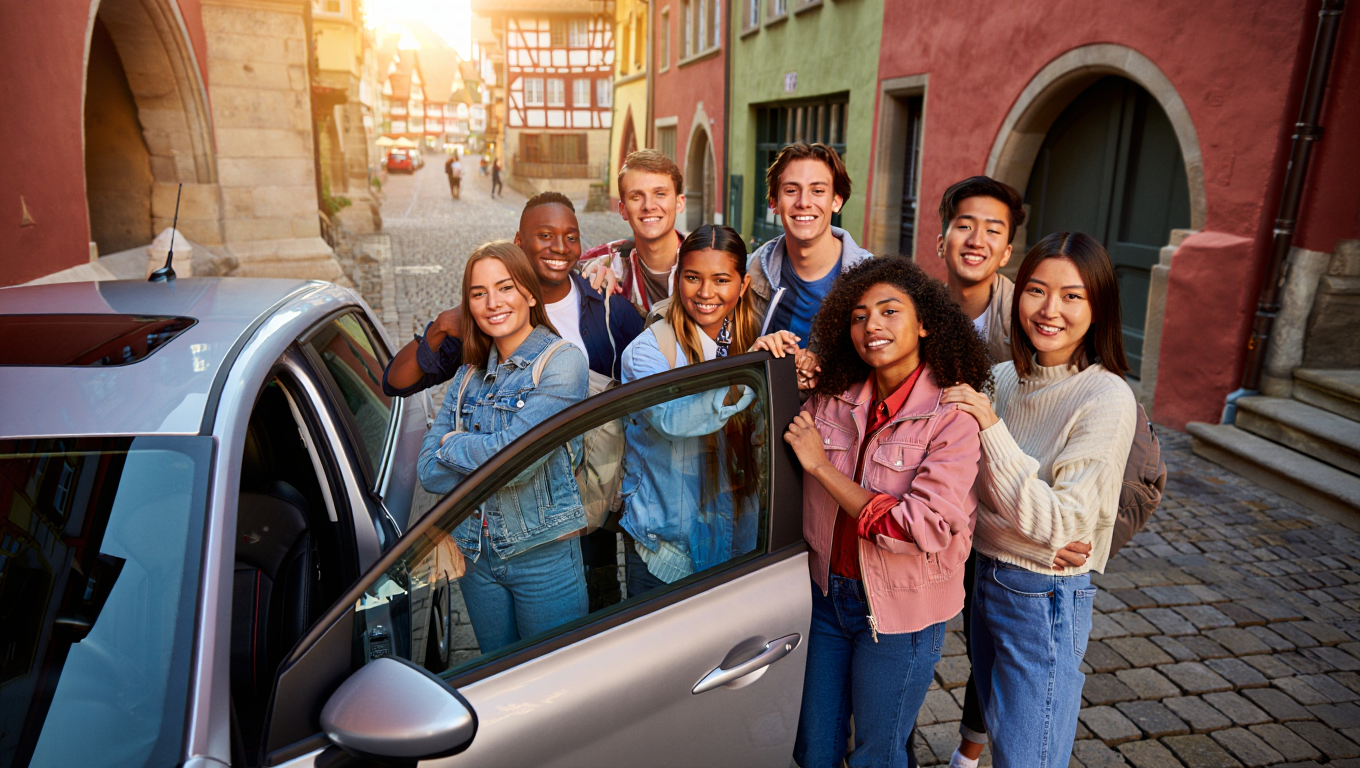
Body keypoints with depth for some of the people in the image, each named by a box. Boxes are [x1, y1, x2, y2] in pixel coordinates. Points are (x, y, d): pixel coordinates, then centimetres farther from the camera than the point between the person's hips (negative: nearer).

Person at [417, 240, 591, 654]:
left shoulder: (562, 362, -13)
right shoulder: (470, 375, 6)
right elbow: (428, 472, 0)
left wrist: (454, 445, -6)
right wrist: (486, 452, -14)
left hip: (544, 555, -5)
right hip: (476, 554, 6)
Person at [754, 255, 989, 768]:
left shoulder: (953, 415, -17)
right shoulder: (830, 398, -5)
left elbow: (922, 529, -25)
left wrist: (821, 466, -21)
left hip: (902, 611, -4)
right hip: (827, 592, 5)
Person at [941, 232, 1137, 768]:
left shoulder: (1107, 399, -20)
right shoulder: (1003, 378, -1)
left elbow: (1064, 527, -24)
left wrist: (993, 430, -28)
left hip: (1044, 601, -6)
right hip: (986, 577, 6)